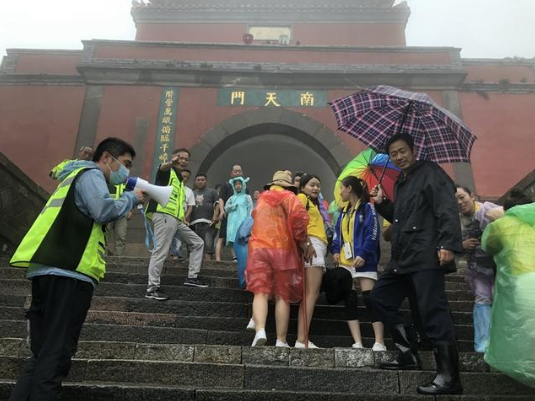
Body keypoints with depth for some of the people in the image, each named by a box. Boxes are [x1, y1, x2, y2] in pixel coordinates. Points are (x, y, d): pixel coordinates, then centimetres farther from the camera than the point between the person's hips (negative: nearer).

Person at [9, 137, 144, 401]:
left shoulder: (77, 177, 32)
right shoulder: (90, 174, 1)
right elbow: (104, 211, -15)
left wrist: (126, 203, 19)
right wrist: (131, 199, 3)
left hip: (50, 270, 10)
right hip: (68, 272, -10)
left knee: (43, 354, 11)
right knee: (56, 355, -10)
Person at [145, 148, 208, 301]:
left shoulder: (180, 180, 27)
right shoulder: (167, 172, 3)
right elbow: (162, 167, -25)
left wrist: (183, 218, 18)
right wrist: (172, 162, -47)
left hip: (176, 219, 9)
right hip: (164, 216, -9)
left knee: (198, 243, 13)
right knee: (161, 252, -12)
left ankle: (192, 277, 15)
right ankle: (152, 288, -7)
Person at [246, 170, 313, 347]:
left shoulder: (261, 199, 24)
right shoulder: (288, 197, 7)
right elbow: (299, 216, -11)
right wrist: (303, 242, -2)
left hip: (259, 248, 3)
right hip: (282, 250, -3)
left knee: (261, 292, -5)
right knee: (282, 296, 3)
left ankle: (260, 331, -26)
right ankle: (281, 341, 3)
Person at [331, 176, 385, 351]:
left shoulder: (367, 208, -1)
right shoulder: (344, 212, 21)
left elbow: (373, 234, -10)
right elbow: (338, 234, 18)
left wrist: (363, 254, -20)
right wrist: (336, 251, 0)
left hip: (362, 260, -7)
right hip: (344, 261, 7)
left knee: (370, 300, -9)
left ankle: (379, 342, -6)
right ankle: (358, 343, 2)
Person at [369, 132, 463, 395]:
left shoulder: (429, 172, -3)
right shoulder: (401, 182, 21)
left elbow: (447, 208, -15)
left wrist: (448, 244, -26)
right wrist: (382, 204, 14)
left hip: (426, 257, -10)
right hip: (403, 258, 10)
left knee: (433, 313, -10)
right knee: (381, 297, 14)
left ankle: (449, 376, -1)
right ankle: (409, 353, 21)